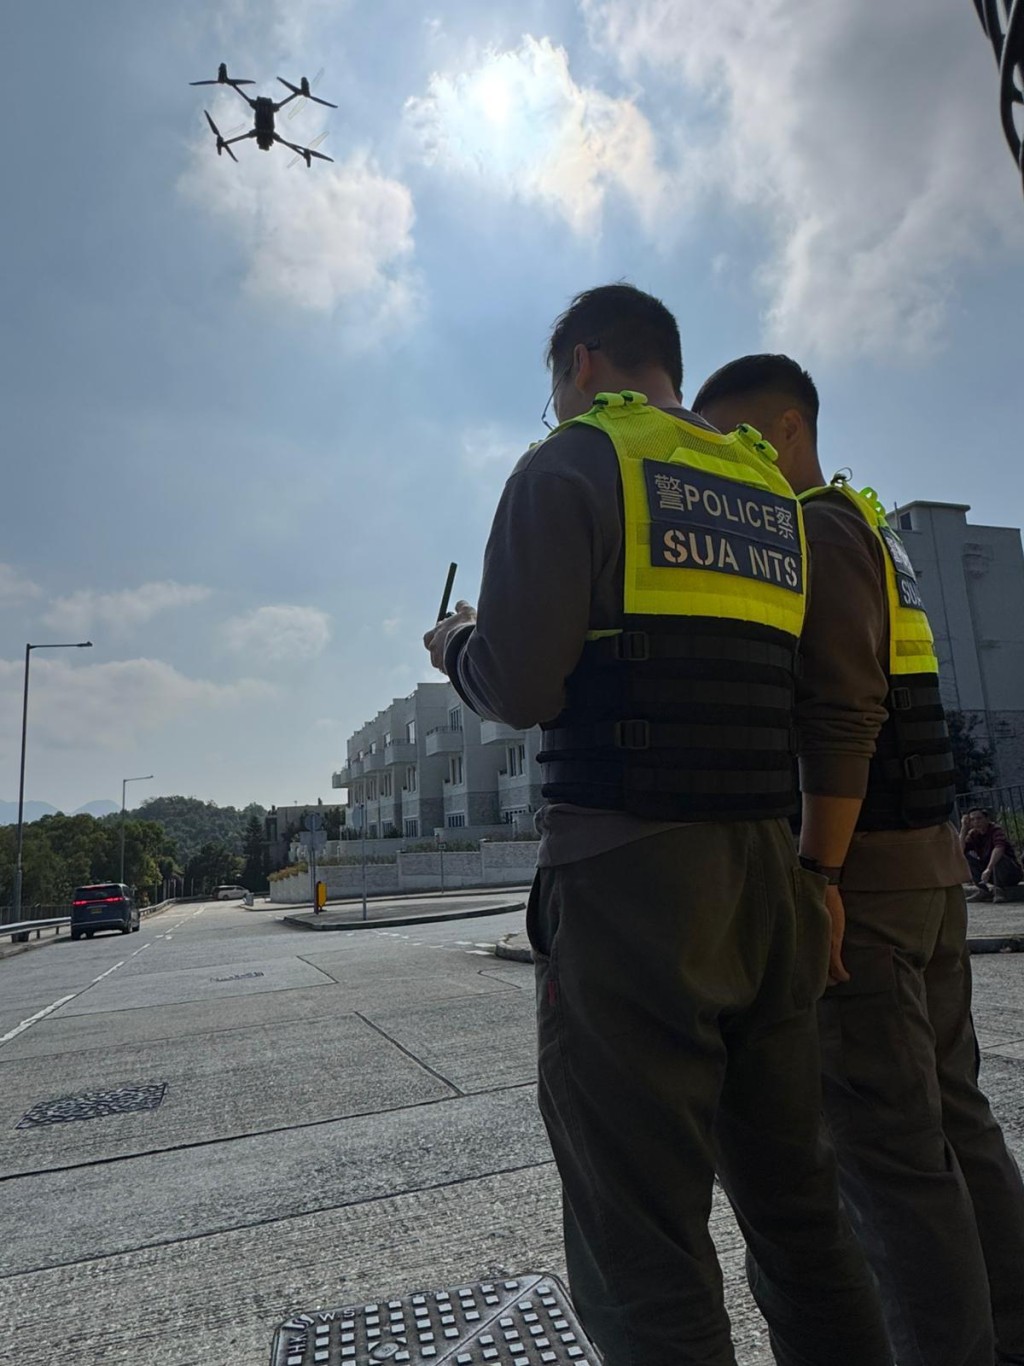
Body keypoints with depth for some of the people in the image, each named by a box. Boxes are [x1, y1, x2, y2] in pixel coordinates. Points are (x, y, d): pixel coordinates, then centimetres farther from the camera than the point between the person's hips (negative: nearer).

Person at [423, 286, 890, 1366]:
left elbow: (518, 689, -12)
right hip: (768, 876, 7)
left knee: (643, 1262, 5)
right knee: (796, 1215, 20)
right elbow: (812, 692, 16)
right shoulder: (775, 490, 16)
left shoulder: (570, 468, -2)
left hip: (631, 880, -7)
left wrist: (456, 645, 9)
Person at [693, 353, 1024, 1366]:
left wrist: (814, 874, -21)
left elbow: (844, 715, -20)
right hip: (929, 859, 10)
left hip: (859, 865, -10)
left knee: (889, 1147, -2)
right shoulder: (873, 533, 21)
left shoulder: (813, 530, -8)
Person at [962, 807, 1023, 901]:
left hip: (1011, 873, -6)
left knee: (998, 857, -35)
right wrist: (963, 829, -17)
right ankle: (983, 890, -11)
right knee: (965, 857, -12)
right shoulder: (973, 834, -1)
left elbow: (999, 848, -37)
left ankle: (999, 890, -18)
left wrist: (988, 869, -46)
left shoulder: (996, 829, -18)